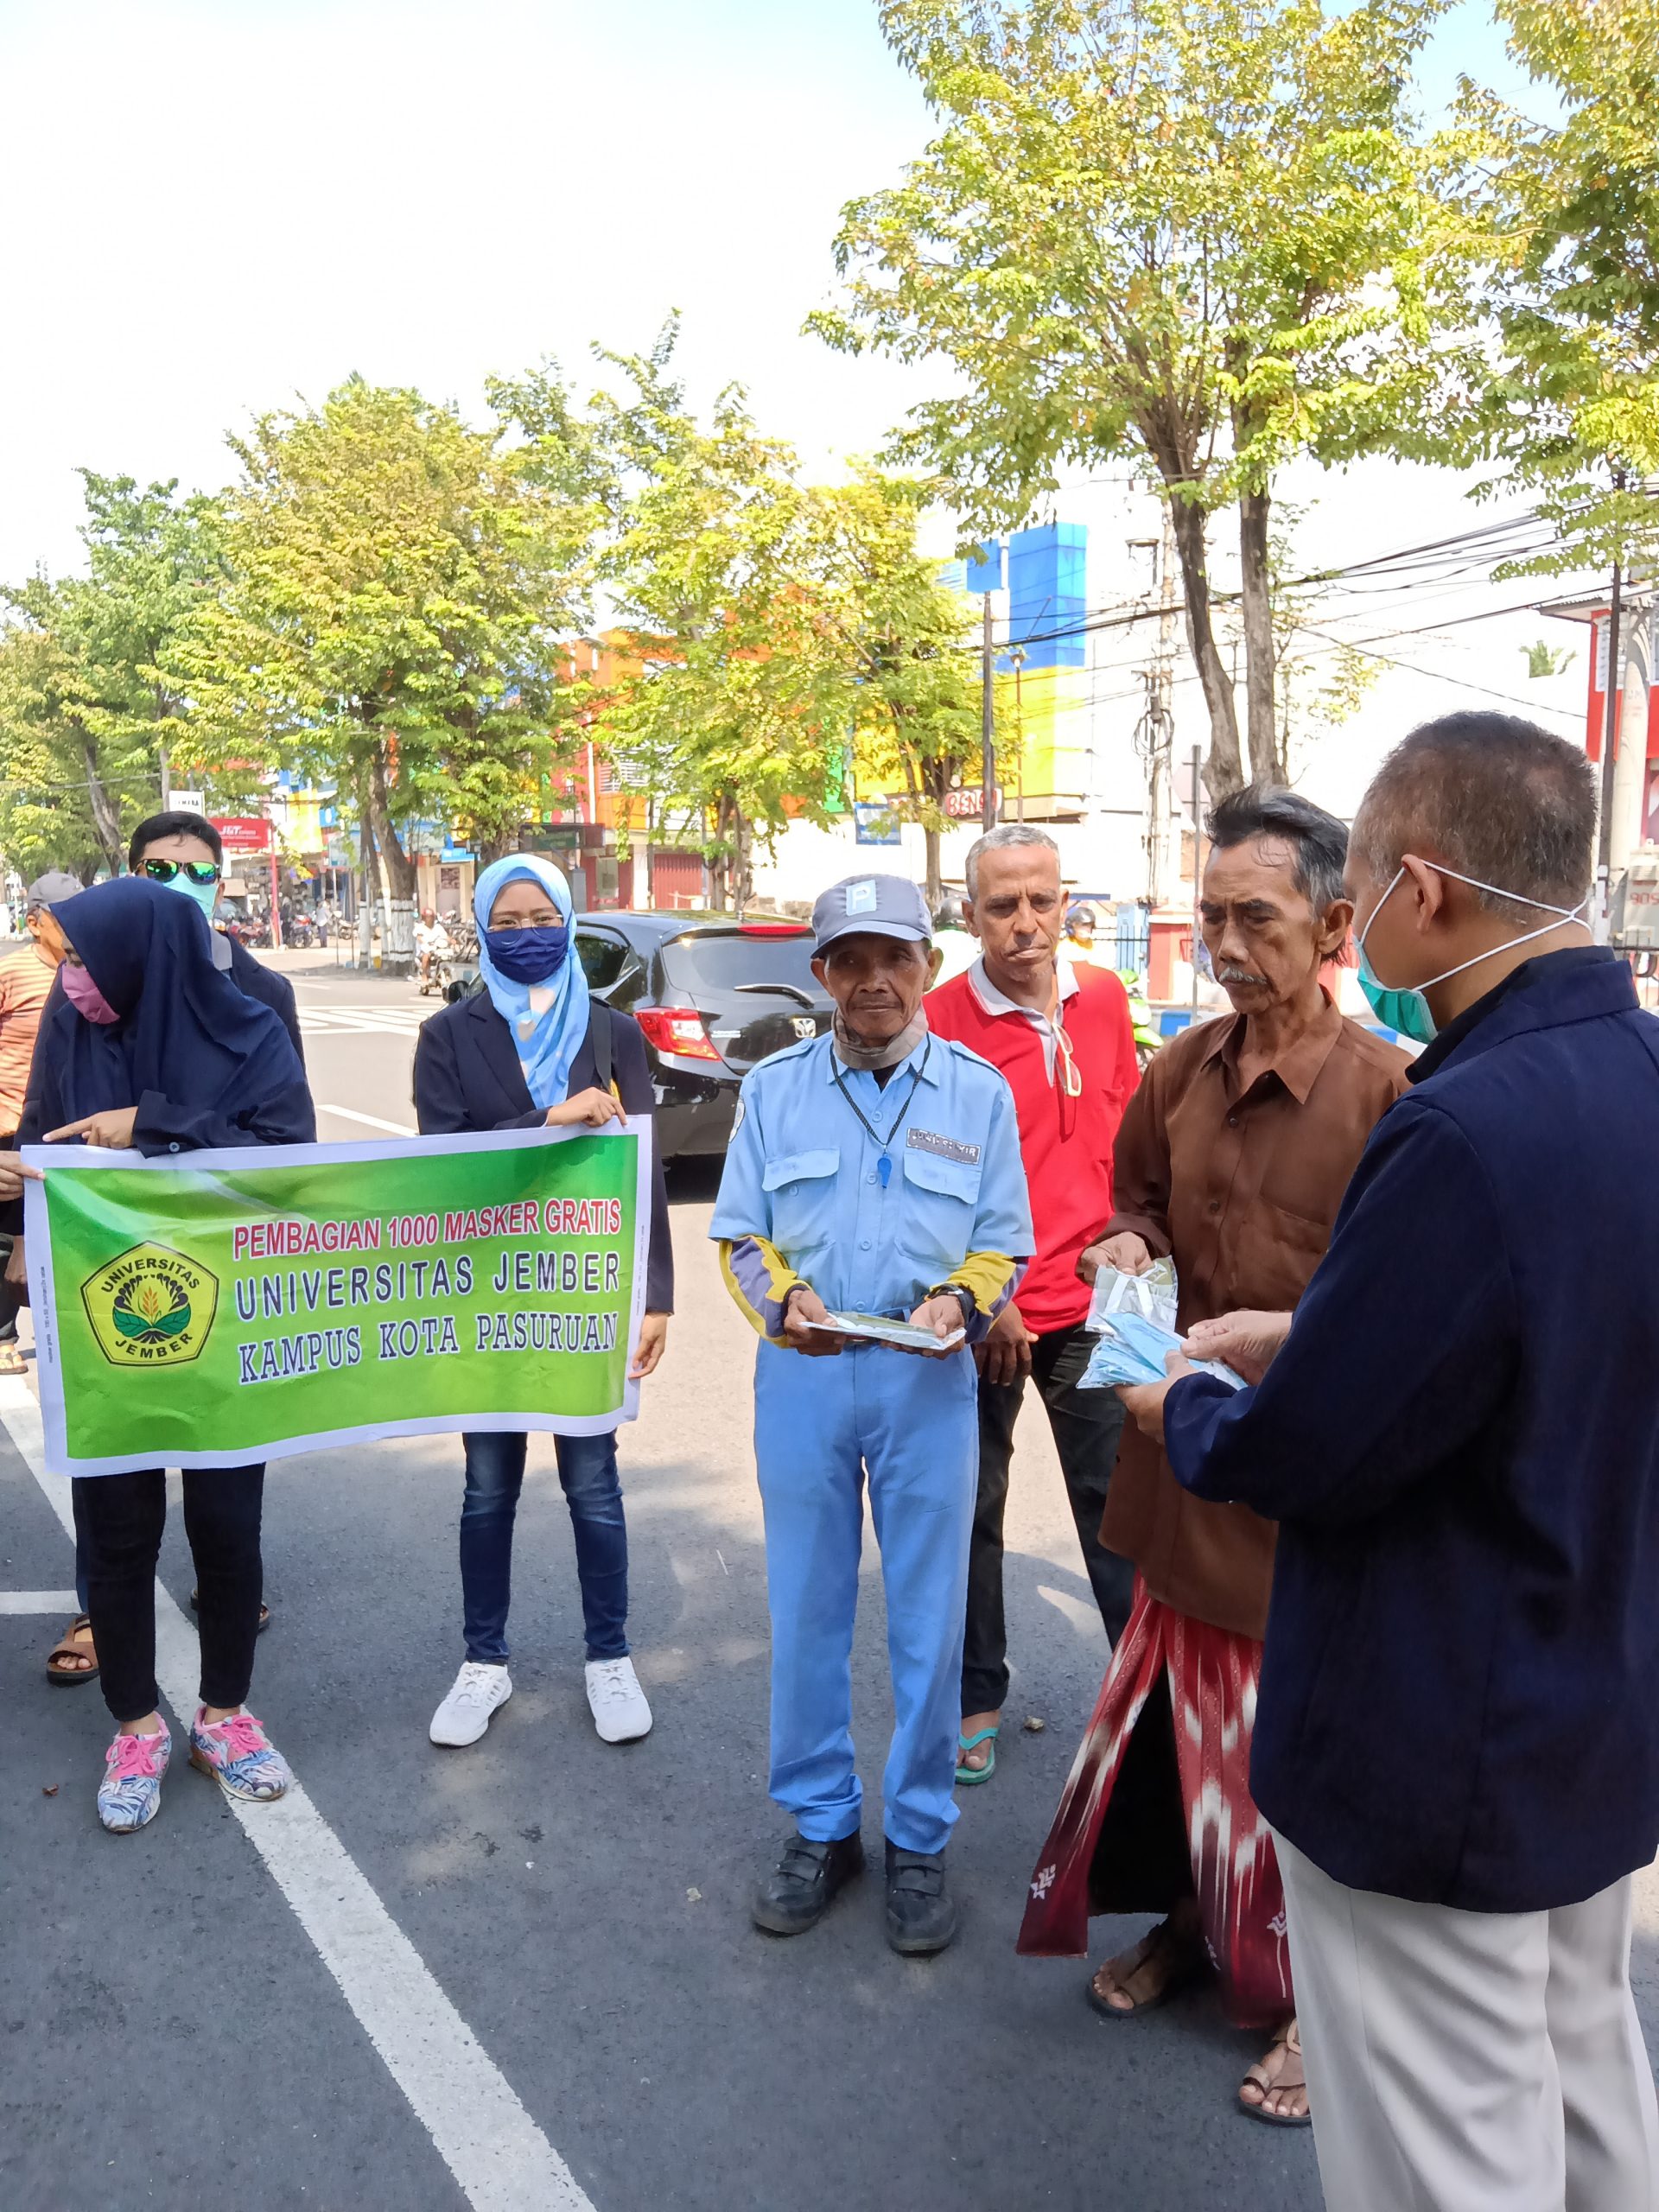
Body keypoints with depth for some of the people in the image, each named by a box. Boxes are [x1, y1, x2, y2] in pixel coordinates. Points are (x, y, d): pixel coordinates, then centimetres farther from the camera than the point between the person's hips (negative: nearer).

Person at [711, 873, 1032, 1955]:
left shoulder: (979, 1091, 1)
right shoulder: (774, 1087, 4)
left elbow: (1006, 1243, 3)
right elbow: (739, 1232, 5)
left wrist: (959, 1300, -18)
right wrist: (782, 1296, -15)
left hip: (928, 1379, -1)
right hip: (801, 1376, 1)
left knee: (928, 1619, 7)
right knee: (807, 1610, 10)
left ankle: (918, 1840, 25)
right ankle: (819, 1826, 29)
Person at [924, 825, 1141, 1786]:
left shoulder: (1105, 999, 3)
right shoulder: (938, 1021, -12)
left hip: (1090, 1304, 3)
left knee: (1117, 1499, 12)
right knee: (972, 1510, 13)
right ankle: (976, 1697, 31)